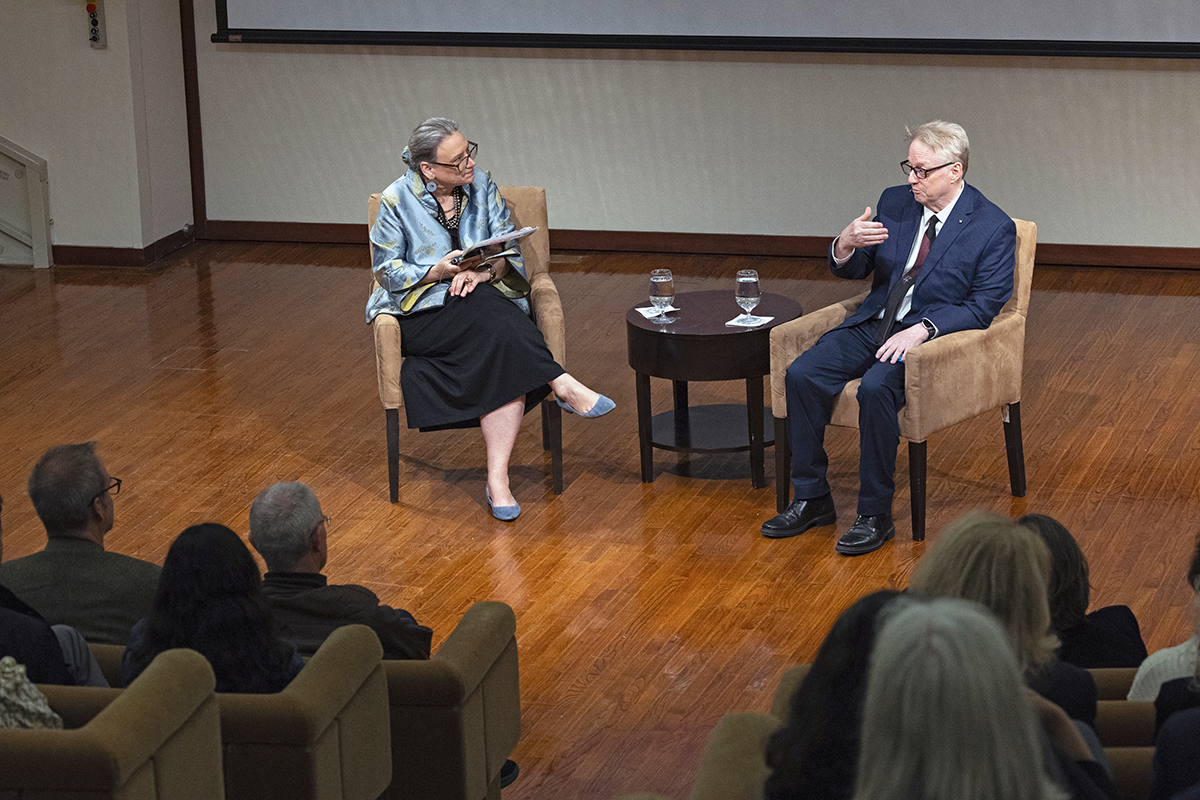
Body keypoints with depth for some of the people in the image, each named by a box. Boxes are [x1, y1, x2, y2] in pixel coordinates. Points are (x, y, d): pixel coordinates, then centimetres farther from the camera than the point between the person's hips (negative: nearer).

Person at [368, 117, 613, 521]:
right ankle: (562, 386, -32)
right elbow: (386, 271, -3)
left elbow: (509, 249, 5)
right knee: (497, 325, -37)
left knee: (504, 355, -32)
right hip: (421, 313, -3)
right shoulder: (397, 200, -5)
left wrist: (482, 271, -17)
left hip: (485, 298, 3)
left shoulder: (481, 185, 6)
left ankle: (498, 478, -36)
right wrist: (440, 271, -18)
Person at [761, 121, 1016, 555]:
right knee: (801, 375, -18)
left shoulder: (994, 228, -8)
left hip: (933, 336, -6)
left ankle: (875, 514, -22)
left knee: (876, 388, -35)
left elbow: (982, 306, -11)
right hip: (874, 323, 6)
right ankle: (812, 499, -7)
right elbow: (854, 270, 14)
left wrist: (921, 329, -24)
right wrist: (845, 246, -11)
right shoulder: (895, 202, 8)